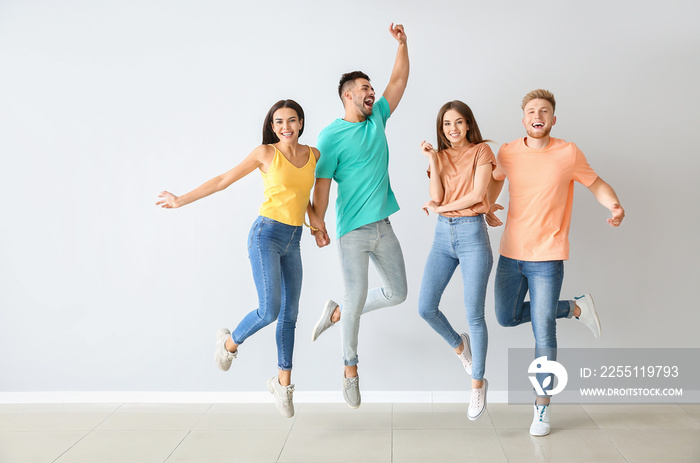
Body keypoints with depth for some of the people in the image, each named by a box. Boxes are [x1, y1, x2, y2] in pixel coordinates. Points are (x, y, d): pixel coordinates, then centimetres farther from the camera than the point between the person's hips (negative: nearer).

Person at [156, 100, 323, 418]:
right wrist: (181, 200, 3)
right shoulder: (266, 153, -5)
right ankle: (231, 342, 19)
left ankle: (283, 382, 23)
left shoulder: (313, 154, 8)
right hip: (266, 234, -5)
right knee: (269, 310, -12)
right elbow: (223, 180, 1)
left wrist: (311, 212, 15)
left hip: (292, 242, 5)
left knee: (289, 314, 8)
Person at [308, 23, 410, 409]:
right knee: (357, 297, -3)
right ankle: (350, 368, 17)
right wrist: (317, 225, -10)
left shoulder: (377, 118, 12)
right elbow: (321, 183, -8)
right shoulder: (331, 136, -6)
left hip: (383, 226, 7)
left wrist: (402, 43, 5)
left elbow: (399, 80, 14)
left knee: (397, 293, 10)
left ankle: (336, 313, 28)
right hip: (353, 230, -7)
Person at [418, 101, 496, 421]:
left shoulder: (481, 151, 0)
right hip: (443, 235, 4)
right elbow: (436, 197, -2)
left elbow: (477, 195, -11)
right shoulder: (439, 156, 12)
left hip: (472, 233, -4)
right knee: (425, 308, -2)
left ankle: (478, 383, 14)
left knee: (474, 315, -1)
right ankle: (458, 344, 29)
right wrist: (433, 161, -6)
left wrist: (440, 208, -4)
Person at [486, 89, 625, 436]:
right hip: (511, 254, 4)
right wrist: (488, 206, 6)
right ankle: (575, 308, 31)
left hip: (547, 258, -4)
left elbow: (595, 183, 4)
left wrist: (615, 206, -15)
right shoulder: (508, 153, 1)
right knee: (506, 317, 14)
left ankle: (543, 406, 14)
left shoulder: (568, 153, -7)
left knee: (542, 332, -3)